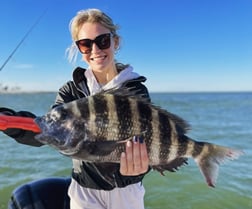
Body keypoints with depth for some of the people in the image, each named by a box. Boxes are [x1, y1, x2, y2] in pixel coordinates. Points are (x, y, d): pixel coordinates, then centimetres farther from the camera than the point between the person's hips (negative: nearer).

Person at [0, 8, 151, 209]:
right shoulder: (71, 90, -4)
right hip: (84, 191, 2)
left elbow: (141, 137, -23)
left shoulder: (136, 90, -10)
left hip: (126, 191, -1)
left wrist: (137, 164, -45)